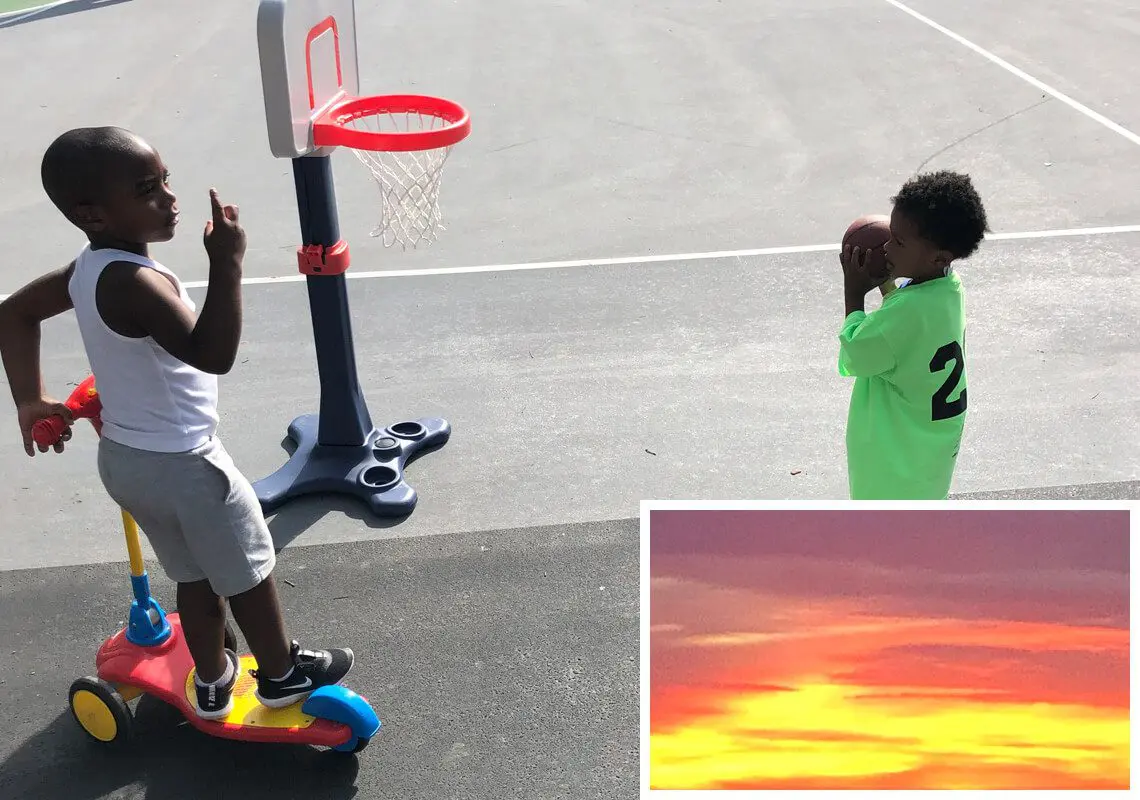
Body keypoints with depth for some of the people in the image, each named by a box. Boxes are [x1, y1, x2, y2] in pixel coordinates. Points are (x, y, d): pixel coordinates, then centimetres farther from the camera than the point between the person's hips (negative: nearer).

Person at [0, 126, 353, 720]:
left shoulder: (89, 269, -1)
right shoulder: (136, 282, -30)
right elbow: (212, 354, -39)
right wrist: (227, 264, -41)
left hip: (126, 459, 9)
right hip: (181, 465, -9)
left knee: (195, 575, 25)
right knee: (248, 572, 13)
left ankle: (213, 683, 41)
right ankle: (282, 675, 33)